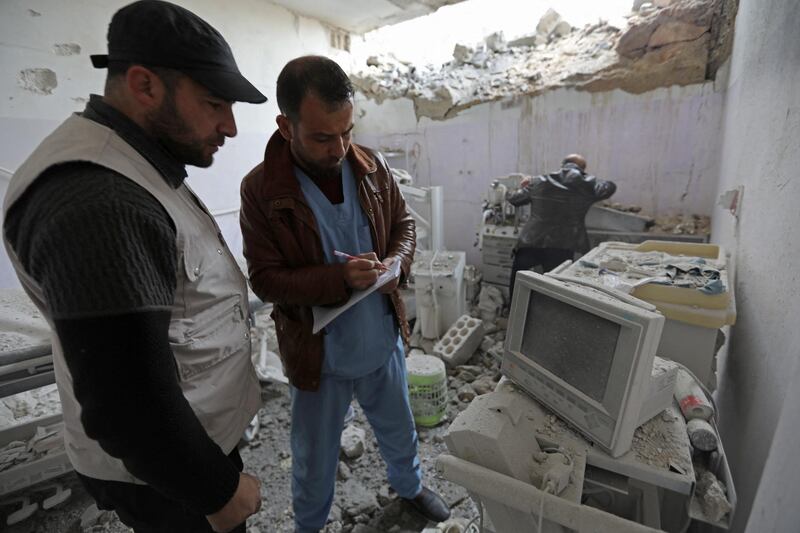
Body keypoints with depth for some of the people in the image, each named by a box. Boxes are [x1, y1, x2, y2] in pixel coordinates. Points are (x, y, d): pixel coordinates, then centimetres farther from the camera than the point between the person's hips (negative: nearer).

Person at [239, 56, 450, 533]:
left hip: (384, 340, 4)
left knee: (400, 430, 28)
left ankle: (410, 486, 61)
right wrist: (339, 278, -28)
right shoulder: (261, 190, -16)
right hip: (319, 354, -3)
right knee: (314, 458, 20)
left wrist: (396, 262, -16)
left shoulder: (373, 166, -6)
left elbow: (404, 224, 5)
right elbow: (265, 280, -15)